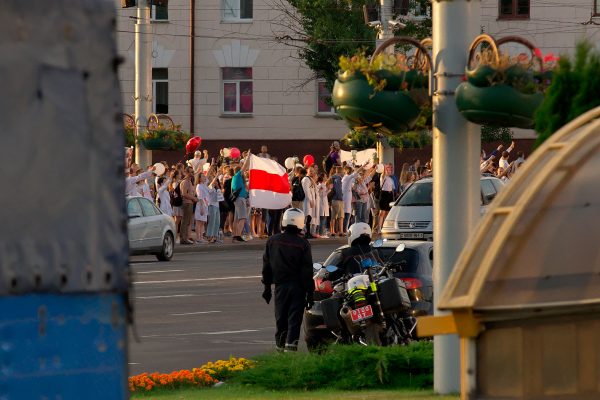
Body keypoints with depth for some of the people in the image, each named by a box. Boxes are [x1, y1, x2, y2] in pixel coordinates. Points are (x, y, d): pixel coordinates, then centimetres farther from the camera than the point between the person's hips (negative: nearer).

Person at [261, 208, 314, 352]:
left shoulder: (272, 241, 2)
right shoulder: (303, 244, -8)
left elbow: (266, 266, 7)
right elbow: (307, 271, -7)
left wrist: (267, 286, 16)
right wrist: (310, 292, -2)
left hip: (280, 286, 3)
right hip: (297, 286, -3)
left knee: (280, 318, 12)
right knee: (294, 318, -1)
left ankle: (280, 345, 20)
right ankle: (291, 345, -13)